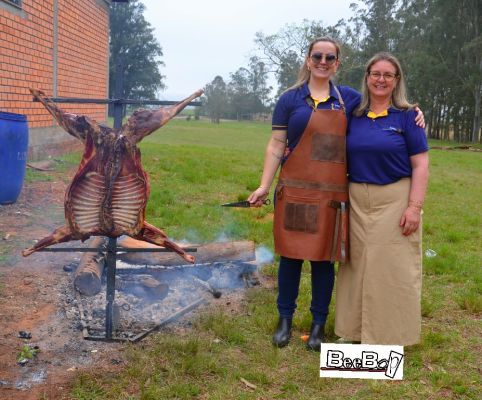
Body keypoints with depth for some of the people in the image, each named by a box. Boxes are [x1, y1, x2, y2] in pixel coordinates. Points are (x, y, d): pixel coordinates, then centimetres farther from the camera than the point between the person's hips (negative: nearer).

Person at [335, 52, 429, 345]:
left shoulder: (407, 116, -2)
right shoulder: (354, 116, 8)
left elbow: (421, 165, -6)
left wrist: (415, 207, -15)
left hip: (394, 201, -4)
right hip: (356, 202, 4)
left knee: (392, 267, 0)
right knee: (358, 265, 12)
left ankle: (392, 335, 15)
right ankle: (356, 329, 27)